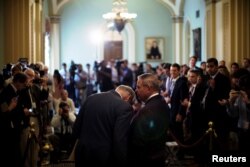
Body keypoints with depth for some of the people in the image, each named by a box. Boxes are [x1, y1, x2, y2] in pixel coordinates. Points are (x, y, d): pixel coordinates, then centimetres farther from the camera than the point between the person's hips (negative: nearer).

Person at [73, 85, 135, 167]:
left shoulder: (91, 98, 5)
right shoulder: (124, 107, -12)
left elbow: (76, 129, 9)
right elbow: (120, 141, -20)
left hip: (83, 153, 5)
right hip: (105, 158, -5)